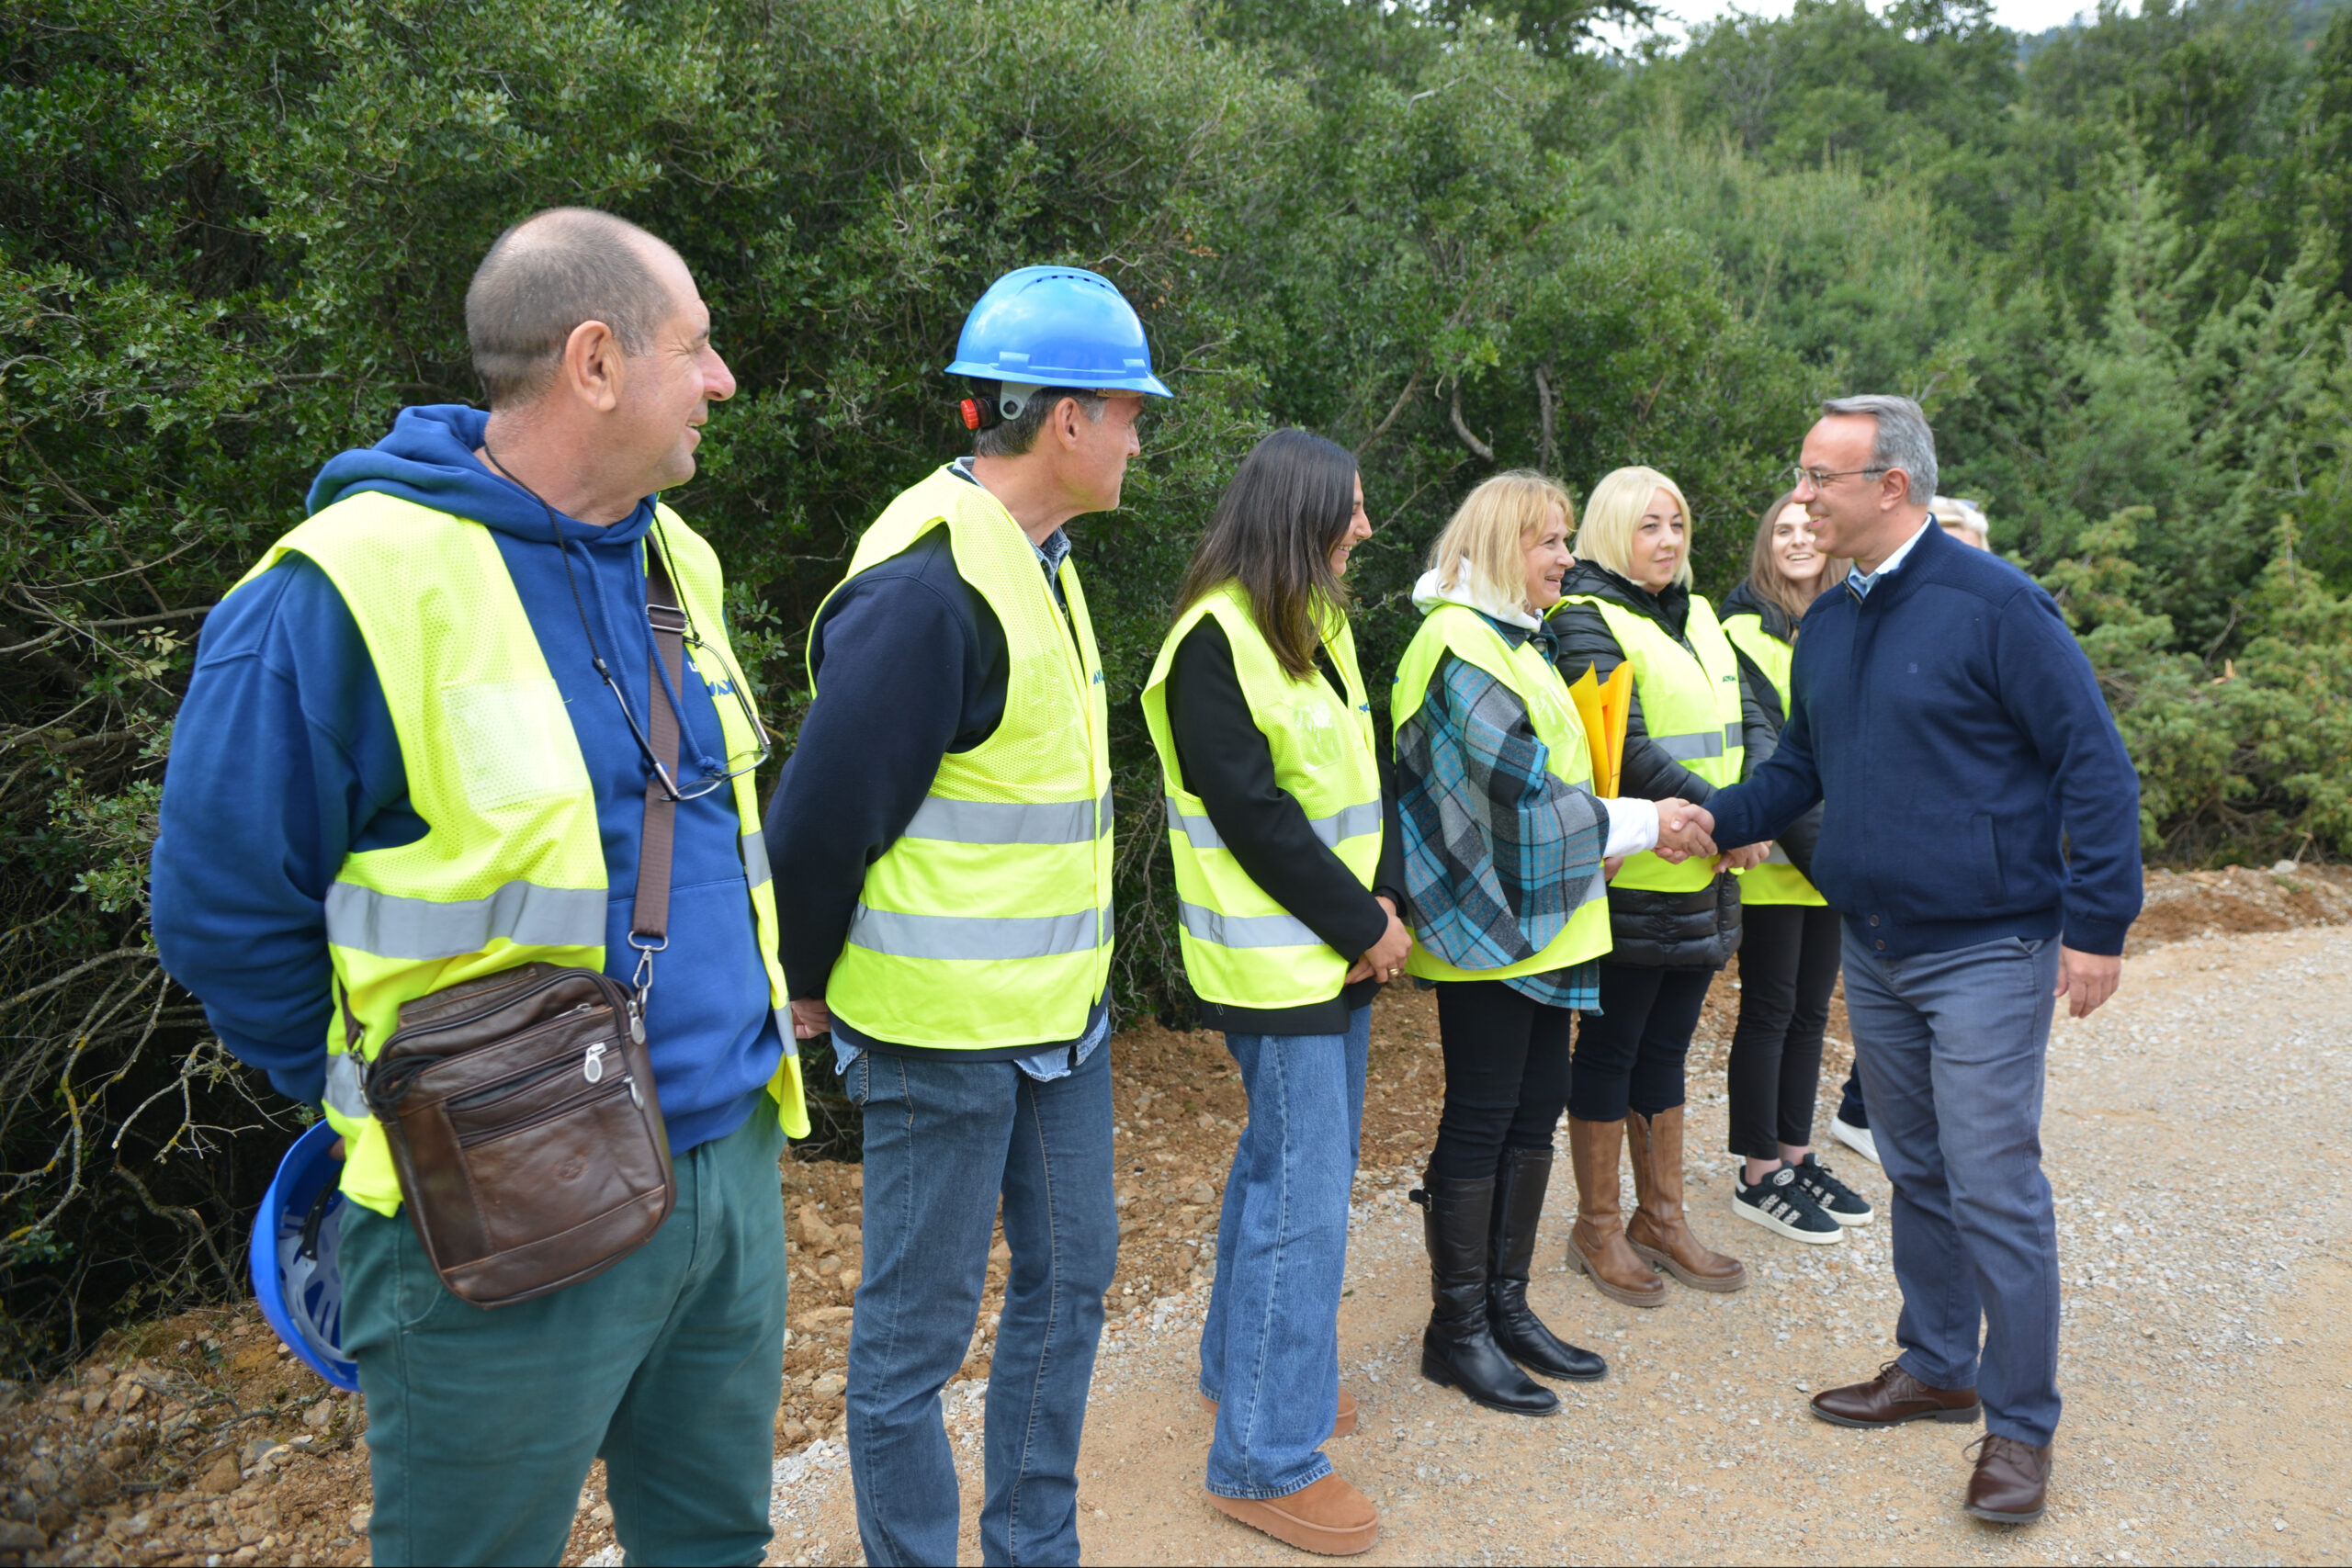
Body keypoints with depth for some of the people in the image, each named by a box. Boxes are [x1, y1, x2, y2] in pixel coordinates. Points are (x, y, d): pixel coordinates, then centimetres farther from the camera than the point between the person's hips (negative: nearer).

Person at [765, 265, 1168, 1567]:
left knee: (1069, 1278, 19)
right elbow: (818, 820, -20)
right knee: (916, 1329, 7)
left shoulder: (1037, 561, 10)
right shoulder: (925, 586, -22)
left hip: (1058, 1012, 10)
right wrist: (814, 991, -6)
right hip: (945, 1028, -10)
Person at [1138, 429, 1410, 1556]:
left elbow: (1361, 773, 12)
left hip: (1337, 949, 9)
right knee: (1304, 1196, -5)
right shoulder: (1216, 639, -17)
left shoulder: (1316, 624, 11)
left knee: (1287, 1164, 19)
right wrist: (1362, 925, -14)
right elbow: (1251, 811, -20)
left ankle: (1241, 1364, 36)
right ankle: (1266, 1460, 7)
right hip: (1276, 959, -9)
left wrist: (1384, 897, -1)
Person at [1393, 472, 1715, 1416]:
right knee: (1480, 1122, -1)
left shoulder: (1520, 637, 17)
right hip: (1486, 922, -10)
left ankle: (1507, 1308, 25)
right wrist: (1640, 824, -10)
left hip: (1541, 921, 10)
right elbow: (1522, 789, -20)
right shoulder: (1461, 640, -15)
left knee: (1534, 1111, 13)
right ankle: (1456, 1334, 12)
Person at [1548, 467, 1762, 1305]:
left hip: (1704, 877, 7)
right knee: (1611, 1046, 5)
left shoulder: (1698, 616, 14)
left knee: (1665, 1048, 16)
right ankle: (1598, 1228, 19)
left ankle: (1662, 1217, 29)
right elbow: (1624, 749, -20)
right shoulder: (1587, 620, -11)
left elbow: (1748, 721, 10)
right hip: (1629, 881, -7)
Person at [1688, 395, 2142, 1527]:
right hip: (1872, 947, 7)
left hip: (1985, 950, -7)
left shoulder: (1994, 605, -14)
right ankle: (1936, 1367, 32)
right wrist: (1724, 816, 3)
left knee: (1994, 1188, -3)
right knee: (1916, 1173, 17)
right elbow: (1802, 765, 19)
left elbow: (2093, 761, -12)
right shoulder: (1827, 623, 8)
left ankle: (2020, 1426, 12)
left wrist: (2098, 923, -15)